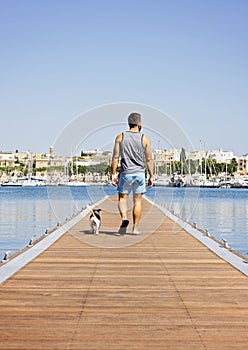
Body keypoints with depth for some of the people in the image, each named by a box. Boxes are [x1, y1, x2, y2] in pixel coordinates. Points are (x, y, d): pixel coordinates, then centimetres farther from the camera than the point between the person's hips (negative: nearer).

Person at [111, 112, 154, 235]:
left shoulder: (120, 137, 0)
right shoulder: (145, 139, -1)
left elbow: (115, 157, -2)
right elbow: (149, 159, 0)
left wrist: (113, 174, 2)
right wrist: (151, 176, 7)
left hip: (125, 173, 0)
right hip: (139, 173, 0)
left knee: (122, 198, 11)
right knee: (137, 200, 8)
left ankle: (124, 218, -15)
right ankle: (135, 228, 9)